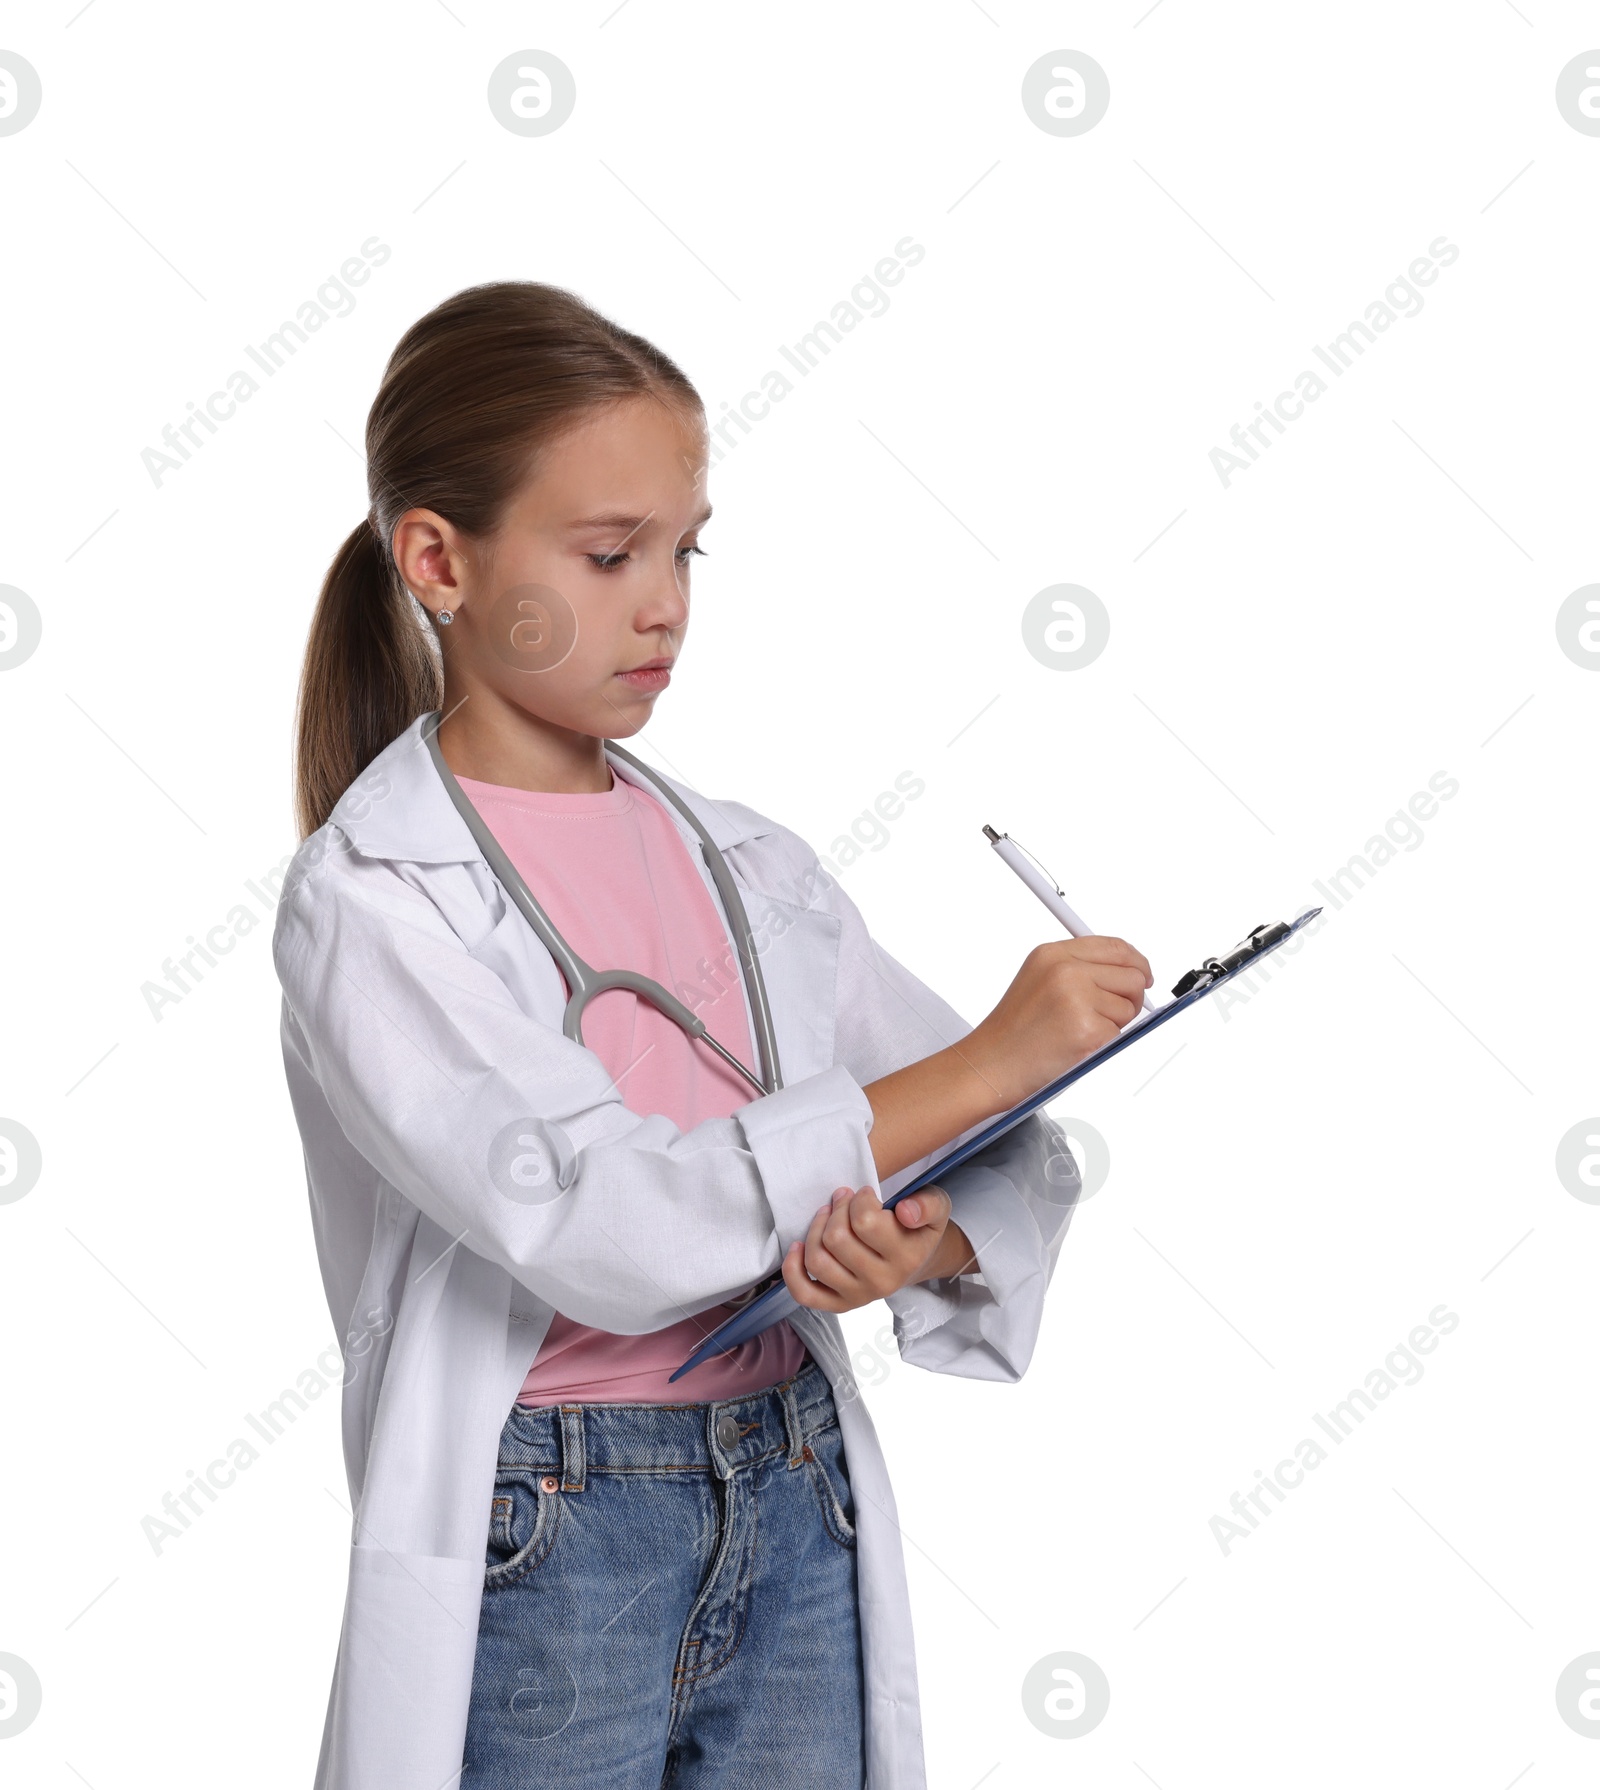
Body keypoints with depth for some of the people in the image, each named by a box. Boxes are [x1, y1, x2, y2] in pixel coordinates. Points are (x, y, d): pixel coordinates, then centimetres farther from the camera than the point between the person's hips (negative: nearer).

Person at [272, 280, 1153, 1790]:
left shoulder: (754, 866, 7)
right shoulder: (366, 899, -10)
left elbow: (1016, 1154, 9)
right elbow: (598, 1225, -22)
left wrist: (928, 1237, -16)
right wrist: (986, 1056, -21)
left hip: (801, 1518, 5)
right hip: (544, 1548, -5)